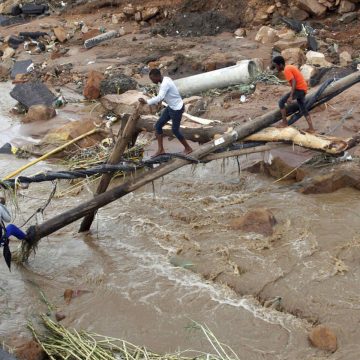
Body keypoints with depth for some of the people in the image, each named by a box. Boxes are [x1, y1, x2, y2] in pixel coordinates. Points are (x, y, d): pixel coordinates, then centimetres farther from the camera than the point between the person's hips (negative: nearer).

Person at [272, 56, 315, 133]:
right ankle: (311, 128, 13)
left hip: (298, 89, -10)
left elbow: (294, 82, -24)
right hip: (303, 89, 10)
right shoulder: (290, 67, 16)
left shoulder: (287, 70, -14)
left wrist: (290, 96, -28)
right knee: (303, 109, 15)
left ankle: (284, 122, 3)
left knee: (281, 102, -2)